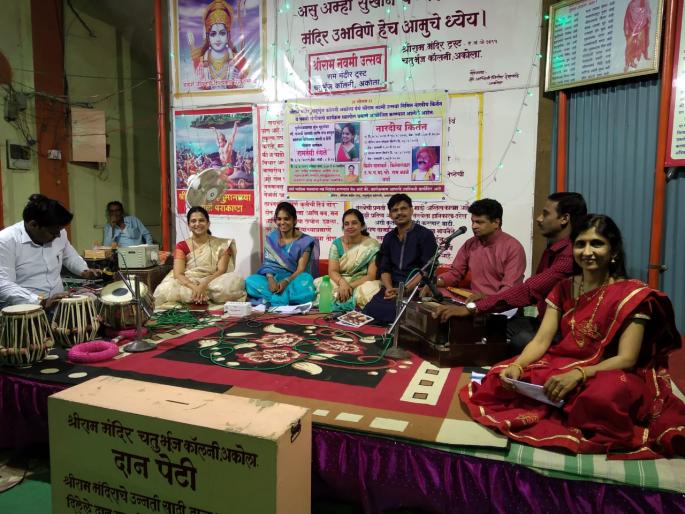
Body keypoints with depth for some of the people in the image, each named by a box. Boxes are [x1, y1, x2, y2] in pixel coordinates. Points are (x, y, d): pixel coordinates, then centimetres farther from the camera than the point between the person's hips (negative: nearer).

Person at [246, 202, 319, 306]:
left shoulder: (304, 241, -5)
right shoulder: (271, 238, 4)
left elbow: (301, 269, -10)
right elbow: (268, 264, -1)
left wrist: (286, 281, -29)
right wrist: (270, 279, -23)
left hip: (294, 279, -2)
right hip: (274, 278, 2)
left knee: (306, 281, -36)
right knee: (250, 281, -25)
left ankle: (270, 300, -28)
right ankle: (282, 299, -30)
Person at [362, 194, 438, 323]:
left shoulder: (425, 235, 0)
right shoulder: (388, 237, 17)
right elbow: (384, 268, 12)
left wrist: (405, 290, -19)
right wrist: (389, 288, -10)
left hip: (416, 289, -4)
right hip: (392, 288, 5)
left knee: (389, 312, -31)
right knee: (368, 312, -23)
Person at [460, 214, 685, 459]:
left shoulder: (632, 294, -7)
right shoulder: (564, 288, 6)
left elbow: (626, 359, -15)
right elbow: (541, 341, 0)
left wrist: (578, 374, -32)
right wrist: (516, 366, -21)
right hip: (561, 364, 4)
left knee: (602, 395, -40)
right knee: (502, 378, -20)